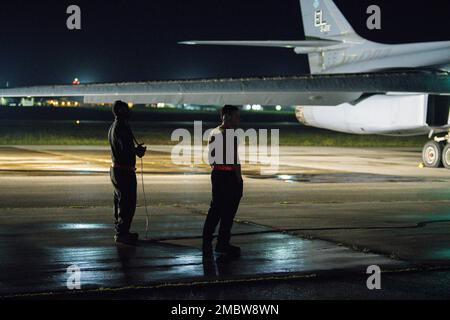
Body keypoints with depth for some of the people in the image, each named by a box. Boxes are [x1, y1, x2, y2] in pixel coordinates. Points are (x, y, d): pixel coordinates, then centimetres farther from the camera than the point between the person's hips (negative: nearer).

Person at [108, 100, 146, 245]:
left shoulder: (113, 127, 15)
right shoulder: (122, 128, -18)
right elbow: (126, 149, -27)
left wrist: (136, 149, 4)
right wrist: (138, 150, -9)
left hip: (116, 169, 11)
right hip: (125, 171, -11)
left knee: (120, 202, 17)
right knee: (128, 203, -7)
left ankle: (120, 232, 25)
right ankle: (122, 234, -5)